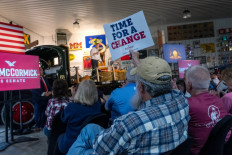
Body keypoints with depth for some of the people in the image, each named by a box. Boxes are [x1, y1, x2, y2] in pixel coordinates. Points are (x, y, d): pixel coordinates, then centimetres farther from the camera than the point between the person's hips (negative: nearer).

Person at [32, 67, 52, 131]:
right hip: (38, 99, -6)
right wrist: (43, 93, -22)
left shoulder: (44, 79, 19)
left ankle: (43, 125, 19)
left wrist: (49, 92, -5)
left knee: (44, 113, 8)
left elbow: (49, 87, 16)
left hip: (46, 98, 6)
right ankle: (37, 126, 11)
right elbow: (35, 89, -14)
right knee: (38, 113, 0)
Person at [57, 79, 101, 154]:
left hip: (70, 146, -4)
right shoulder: (98, 106, -18)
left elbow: (63, 118, -7)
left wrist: (73, 97, -7)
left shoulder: (72, 107, -28)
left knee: (60, 137, 30)